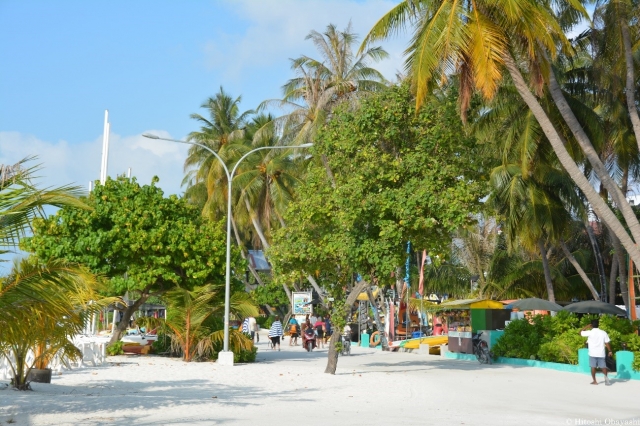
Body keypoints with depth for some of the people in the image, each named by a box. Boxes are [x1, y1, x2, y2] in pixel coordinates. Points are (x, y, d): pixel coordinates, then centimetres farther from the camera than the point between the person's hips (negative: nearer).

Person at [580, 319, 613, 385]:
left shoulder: (590, 332, -8)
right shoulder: (603, 333, 0)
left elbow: (581, 332, 3)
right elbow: (607, 343, 0)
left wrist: (587, 326, 8)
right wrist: (610, 351, 7)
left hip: (592, 353, -2)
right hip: (601, 353, 2)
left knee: (593, 367, 4)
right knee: (603, 366, 12)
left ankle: (594, 381, 4)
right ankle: (606, 376, -12)